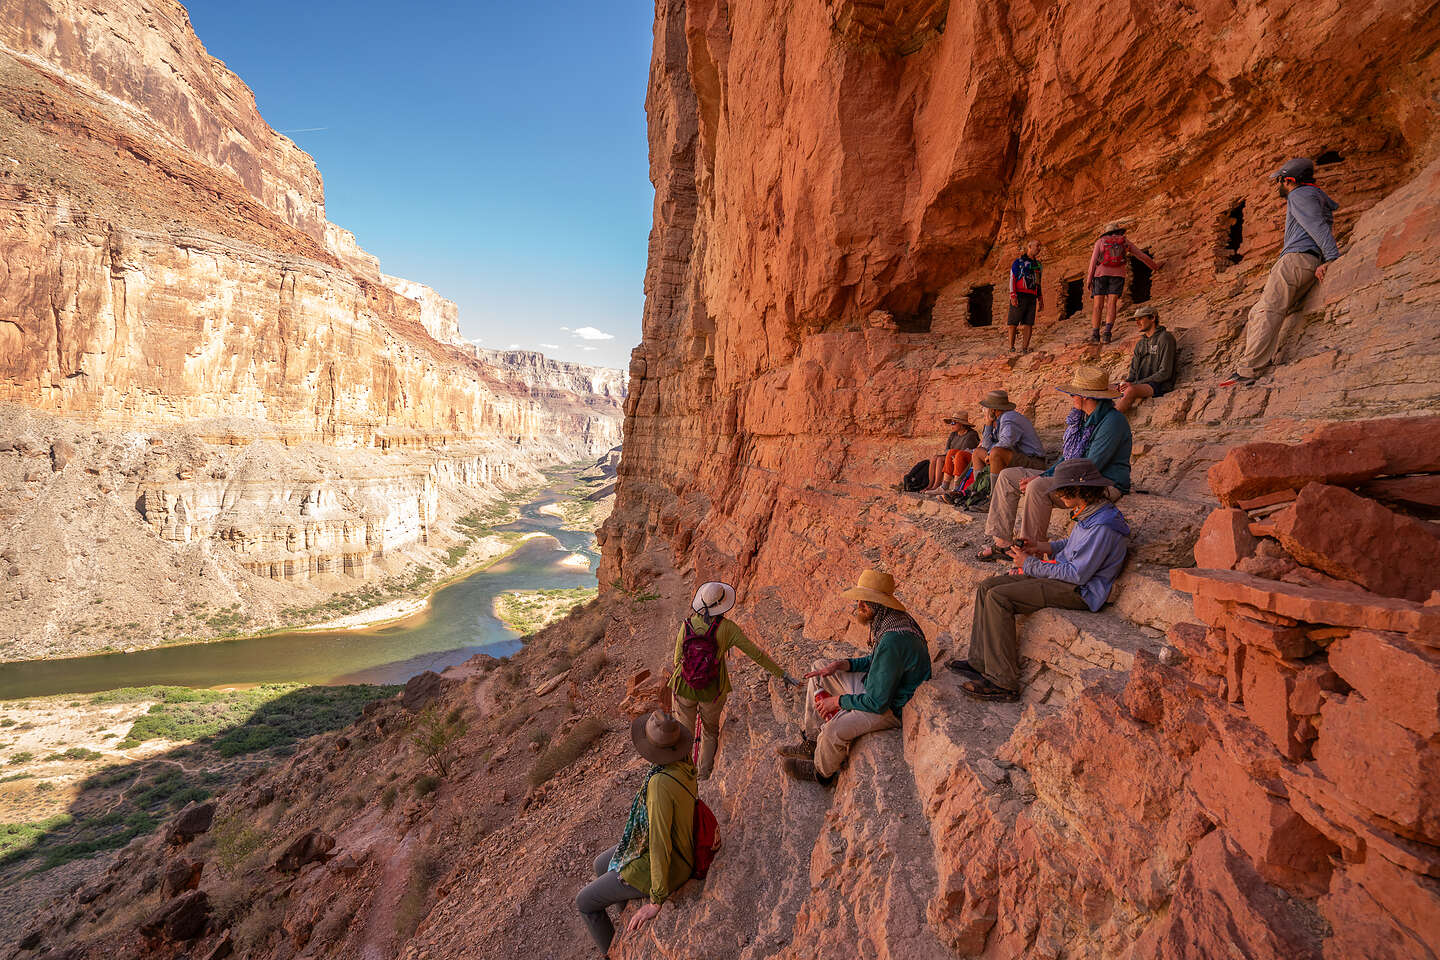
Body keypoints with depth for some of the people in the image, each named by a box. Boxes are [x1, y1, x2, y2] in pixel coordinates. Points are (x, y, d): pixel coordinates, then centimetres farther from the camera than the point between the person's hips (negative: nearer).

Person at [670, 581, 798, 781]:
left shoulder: (687, 625, -12)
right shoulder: (726, 628, -17)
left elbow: (678, 659, -4)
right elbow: (755, 653, -12)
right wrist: (782, 674, -4)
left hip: (684, 689, 1)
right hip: (712, 692, -1)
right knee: (710, 730, 28)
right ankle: (704, 774, 40)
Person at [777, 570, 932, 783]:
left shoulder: (893, 641, -34)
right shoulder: (891, 619, -3)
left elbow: (878, 703, -30)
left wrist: (838, 701, -16)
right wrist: (843, 665, 0)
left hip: (891, 708, -10)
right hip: (876, 686, 11)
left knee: (834, 730, -29)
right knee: (819, 669, 11)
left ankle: (822, 772, 7)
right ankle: (812, 742, 18)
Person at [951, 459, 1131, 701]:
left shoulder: (1102, 526, -23)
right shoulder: (1089, 513, 8)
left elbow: (1078, 574, -23)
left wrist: (1030, 565, -14)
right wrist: (1047, 547, 10)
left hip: (1079, 591, -10)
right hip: (1064, 574, 10)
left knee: (999, 598, -24)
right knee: (985, 588, -1)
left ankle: (1002, 682, -19)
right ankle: (978, 662, 1)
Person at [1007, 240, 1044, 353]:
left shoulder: (1037, 264, 23)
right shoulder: (1019, 261, 3)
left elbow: (1038, 283, 26)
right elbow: (1012, 278, -5)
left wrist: (1040, 299, 21)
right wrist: (1013, 295, -16)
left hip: (1031, 297, 6)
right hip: (1020, 296, -6)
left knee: (1029, 323, -1)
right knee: (1013, 323, -6)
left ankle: (1024, 348, -2)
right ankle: (1011, 347, -4)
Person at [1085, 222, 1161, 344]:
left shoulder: (1100, 241, 13)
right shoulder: (1125, 242, 18)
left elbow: (1093, 260, 0)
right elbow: (1142, 256, 26)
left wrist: (1089, 279, -3)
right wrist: (1155, 266, 40)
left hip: (1101, 274, 0)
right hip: (1117, 274, 0)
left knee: (1098, 306, -2)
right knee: (1112, 304, -7)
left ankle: (1095, 334, -13)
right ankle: (1107, 332, -26)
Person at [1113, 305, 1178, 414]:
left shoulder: (1165, 338, -4)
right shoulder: (1140, 343, 20)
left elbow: (1165, 373, -12)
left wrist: (1136, 384, -16)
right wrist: (1126, 382, -6)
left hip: (1160, 385, -8)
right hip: (1138, 384, 8)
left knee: (1131, 390, -37)